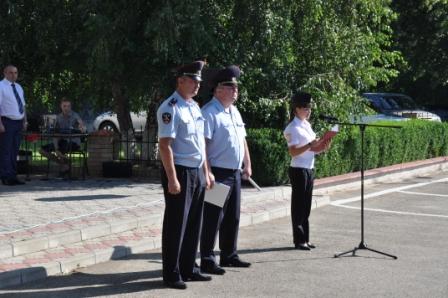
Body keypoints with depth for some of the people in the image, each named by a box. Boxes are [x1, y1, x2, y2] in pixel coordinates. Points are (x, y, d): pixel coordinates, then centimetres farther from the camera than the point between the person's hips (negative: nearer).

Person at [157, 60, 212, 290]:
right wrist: (172, 179, -21)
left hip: (197, 172, 8)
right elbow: (165, 145, -18)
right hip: (179, 171, -8)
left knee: (194, 223, 14)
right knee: (176, 225, -1)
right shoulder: (170, 108, -13)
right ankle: (172, 274, 8)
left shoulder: (195, 107, 14)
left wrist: (205, 173, 16)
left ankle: (189, 268, 24)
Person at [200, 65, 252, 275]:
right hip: (218, 174, -9)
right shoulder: (209, 112, -13)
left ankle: (229, 256, 27)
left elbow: (242, 140, 23)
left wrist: (247, 165, 19)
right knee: (213, 218, -6)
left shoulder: (234, 112, 16)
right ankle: (207, 260, 0)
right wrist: (207, 173, -24)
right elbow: (202, 143, -20)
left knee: (233, 217, 16)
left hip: (235, 173, 9)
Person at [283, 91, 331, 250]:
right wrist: (310, 145, -27)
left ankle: (305, 239, 17)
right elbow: (293, 152, -21)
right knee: (298, 205, -3)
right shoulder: (293, 128, -12)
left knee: (306, 205, 11)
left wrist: (322, 147, 2)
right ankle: (299, 240, 3)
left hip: (309, 169, 9)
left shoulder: (307, 125, 14)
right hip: (298, 170, -9)